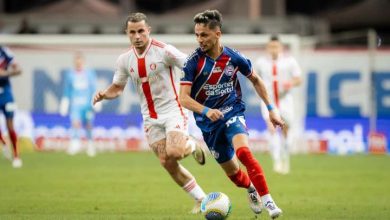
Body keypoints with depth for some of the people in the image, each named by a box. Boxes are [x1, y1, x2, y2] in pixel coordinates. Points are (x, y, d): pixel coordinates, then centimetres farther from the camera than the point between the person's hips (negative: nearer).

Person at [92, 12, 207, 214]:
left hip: (173, 109, -5)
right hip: (150, 118, 5)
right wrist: (104, 95, -8)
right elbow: (117, 88, 13)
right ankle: (201, 199, 14)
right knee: (167, 163, -1)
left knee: (174, 152, -26)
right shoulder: (124, 60, 2)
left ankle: (192, 145, 11)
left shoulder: (164, 51, -14)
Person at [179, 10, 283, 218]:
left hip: (232, 113, -1)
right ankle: (251, 189, 44)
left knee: (243, 152, -30)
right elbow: (184, 98, -19)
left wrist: (271, 109, 9)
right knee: (232, 171, 9)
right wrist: (206, 111, -37)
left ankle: (268, 201, -26)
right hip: (209, 122, 1)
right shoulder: (194, 61, -15)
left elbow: (255, 80, 10)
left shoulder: (234, 57, -9)